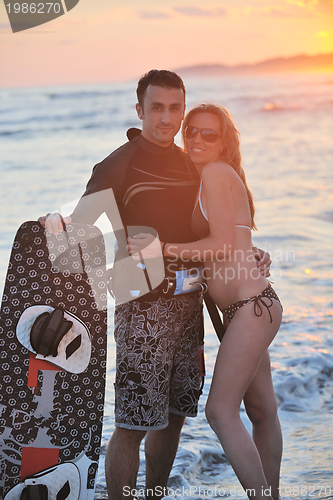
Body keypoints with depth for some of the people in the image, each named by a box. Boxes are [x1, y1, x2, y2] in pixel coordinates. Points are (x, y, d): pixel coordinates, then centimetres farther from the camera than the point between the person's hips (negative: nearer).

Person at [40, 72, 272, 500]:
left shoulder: (189, 163, 13)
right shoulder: (120, 165, -8)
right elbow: (79, 222, -20)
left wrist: (248, 253, 12)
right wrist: (56, 221, -42)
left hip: (187, 302, 7)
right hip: (144, 304, -7)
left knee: (174, 413, 15)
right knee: (134, 422, -7)